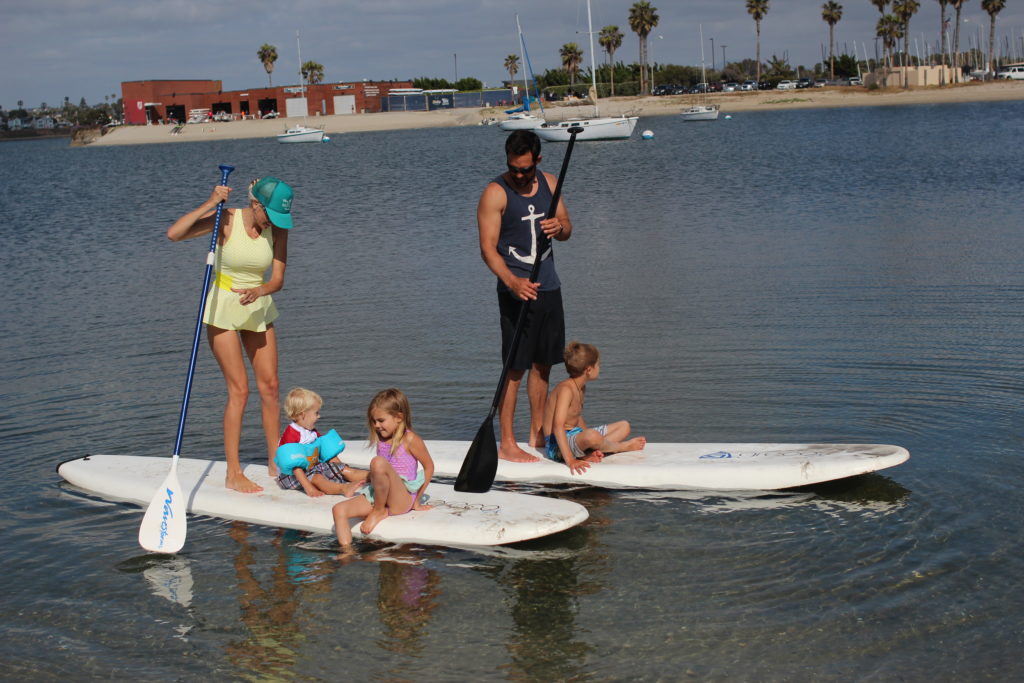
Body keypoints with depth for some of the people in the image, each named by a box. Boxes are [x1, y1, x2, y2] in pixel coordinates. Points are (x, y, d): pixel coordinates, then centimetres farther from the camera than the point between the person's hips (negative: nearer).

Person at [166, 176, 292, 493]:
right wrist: (209, 204, -29)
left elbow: (278, 279, -8)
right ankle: (233, 473, -2)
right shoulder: (226, 220, -18)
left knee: (270, 386, 5)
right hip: (222, 307, -5)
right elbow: (174, 233, -27)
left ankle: (275, 463, 19)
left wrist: (259, 291, -28)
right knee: (239, 389, -8)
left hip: (258, 308, 5)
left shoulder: (278, 230, -7)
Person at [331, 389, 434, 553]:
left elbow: (429, 467, -1)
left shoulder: (410, 439, -7)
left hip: (402, 500, -7)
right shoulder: (381, 439, 13)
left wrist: (417, 501, 3)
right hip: (378, 496, 7)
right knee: (339, 510, -16)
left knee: (378, 462, -33)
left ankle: (379, 511, -14)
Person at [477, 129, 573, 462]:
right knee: (515, 368, -6)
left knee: (543, 364, 13)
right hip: (516, 290, -6)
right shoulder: (495, 193, -12)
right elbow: (488, 247, -17)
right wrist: (512, 281, -33)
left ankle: (538, 434, 24)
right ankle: (507, 444, 1)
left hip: (548, 287, 6)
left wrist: (559, 227, -14)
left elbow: (566, 229, 12)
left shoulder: (548, 183, 7)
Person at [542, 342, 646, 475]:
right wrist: (570, 460, -38)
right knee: (592, 436, -41)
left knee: (624, 426, 11)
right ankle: (623, 446, -6)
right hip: (557, 445, -10)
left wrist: (591, 447, 5)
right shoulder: (566, 389, -21)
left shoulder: (581, 388, 10)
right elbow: (558, 426, -31)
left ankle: (588, 454, -16)